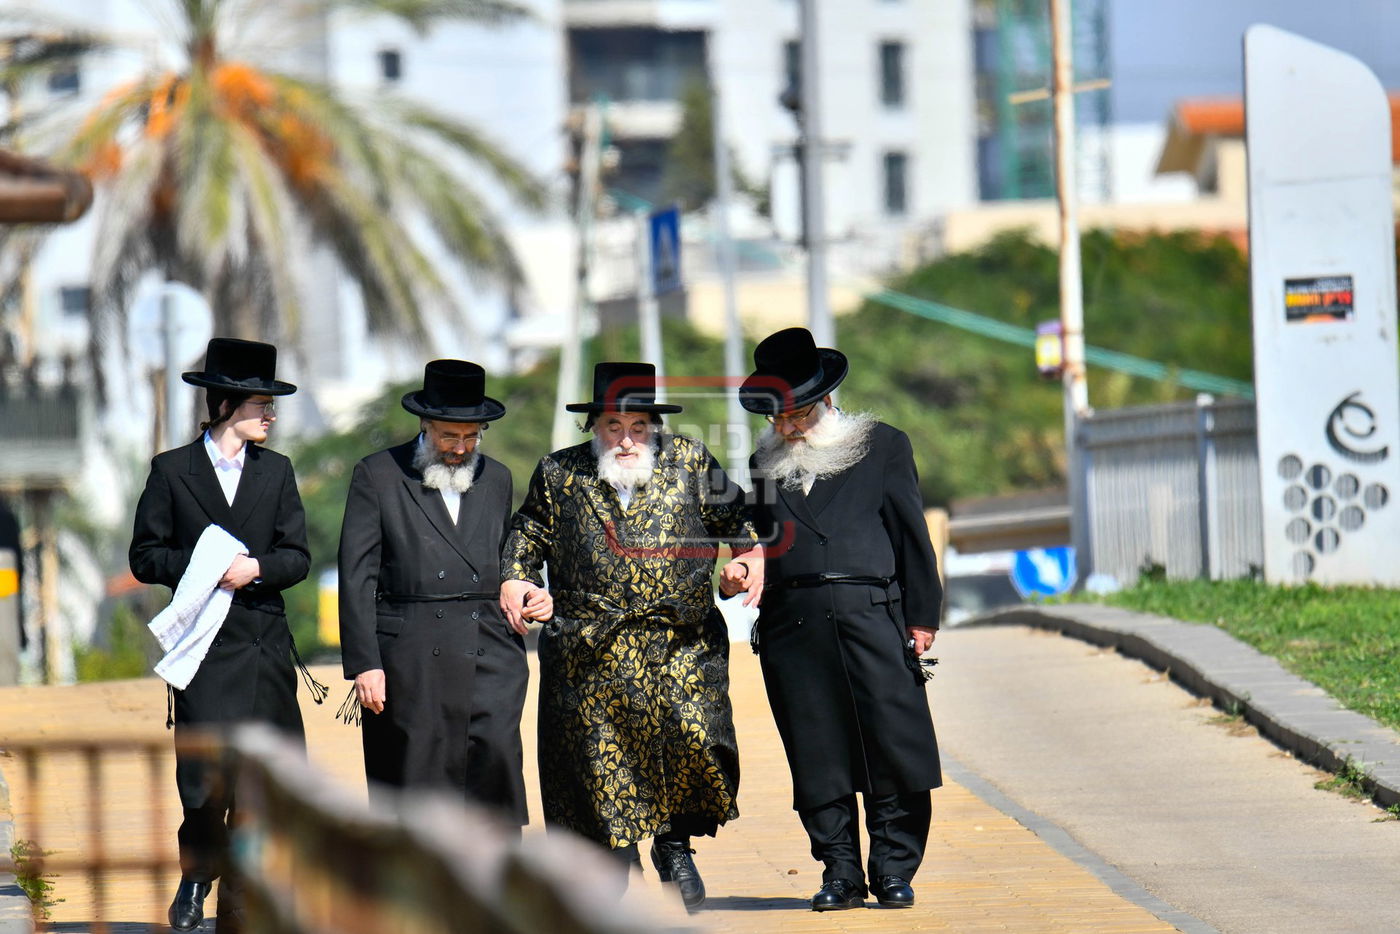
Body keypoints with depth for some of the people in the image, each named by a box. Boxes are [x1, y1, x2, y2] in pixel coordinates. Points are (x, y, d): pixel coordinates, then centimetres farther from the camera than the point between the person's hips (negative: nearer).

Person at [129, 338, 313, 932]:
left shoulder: (276, 471, 13)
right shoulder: (172, 471, 4)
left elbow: (297, 558, 9)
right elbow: (145, 556, 2)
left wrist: (256, 567, -11)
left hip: (265, 644, 3)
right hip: (203, 643, -3)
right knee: (210, 769, -11)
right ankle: (196, 874, 14)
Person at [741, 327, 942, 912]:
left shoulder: (882, 447, 10)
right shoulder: (765, 464, 18)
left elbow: (912, 535, 6)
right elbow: (757, 543, 20)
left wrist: (922, 616, 0)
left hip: (870, 616, -3)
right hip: (792, 627, 3)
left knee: (891, 749, -6)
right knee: (817, 760, 2)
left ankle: (894, 871, 2)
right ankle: (840, 873, 9)